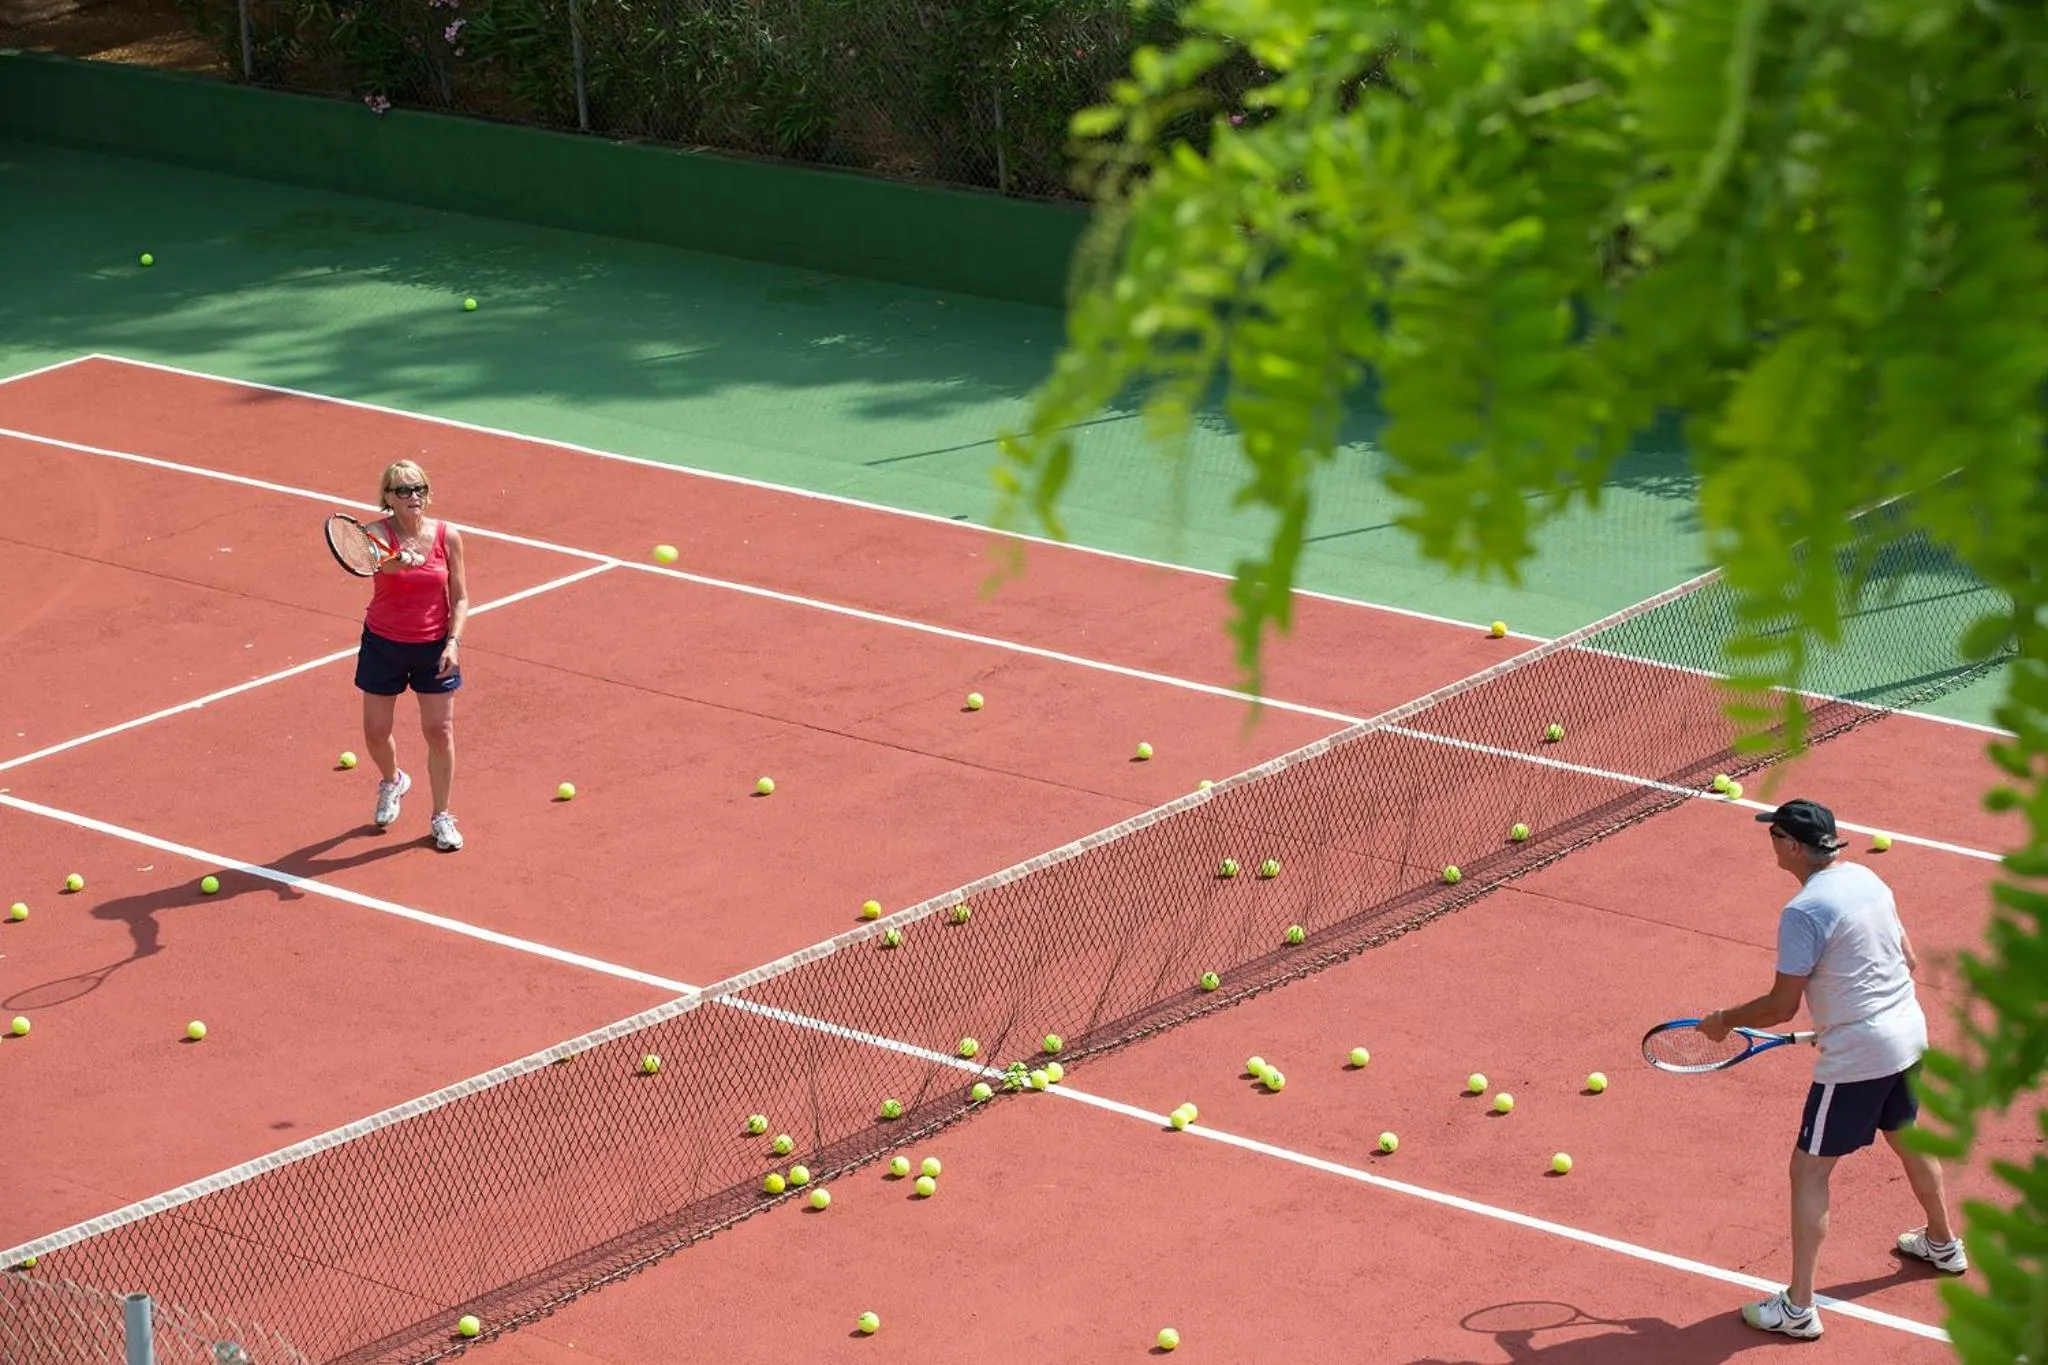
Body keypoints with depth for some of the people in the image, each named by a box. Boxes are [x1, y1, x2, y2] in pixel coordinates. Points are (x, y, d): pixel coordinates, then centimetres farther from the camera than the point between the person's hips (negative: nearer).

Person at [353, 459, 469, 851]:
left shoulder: (447, 537, -8)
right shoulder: (379, 534, -14)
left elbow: (460, 599, -1)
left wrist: (453, 642, -14)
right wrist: (399, 559, -61)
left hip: (435, 646, 0)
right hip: (383, 644, 0)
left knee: (439, 731, 0)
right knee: (376, 732, 8)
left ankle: (442, 817, 17)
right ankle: (393, 782, 43)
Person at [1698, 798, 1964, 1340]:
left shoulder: (1803, 913, -21)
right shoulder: (1867, 879, 4)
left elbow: (1780, 1006, -18)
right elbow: (1909, 961, 14)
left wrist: (1724, 1021, -2)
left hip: (1855, 1057, -9)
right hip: (1909, 1035, 9)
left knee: (1809, 1170, -1)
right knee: (1907, 1139, 31)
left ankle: (1798, 1308, 0)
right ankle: (1944, 1244, 52)